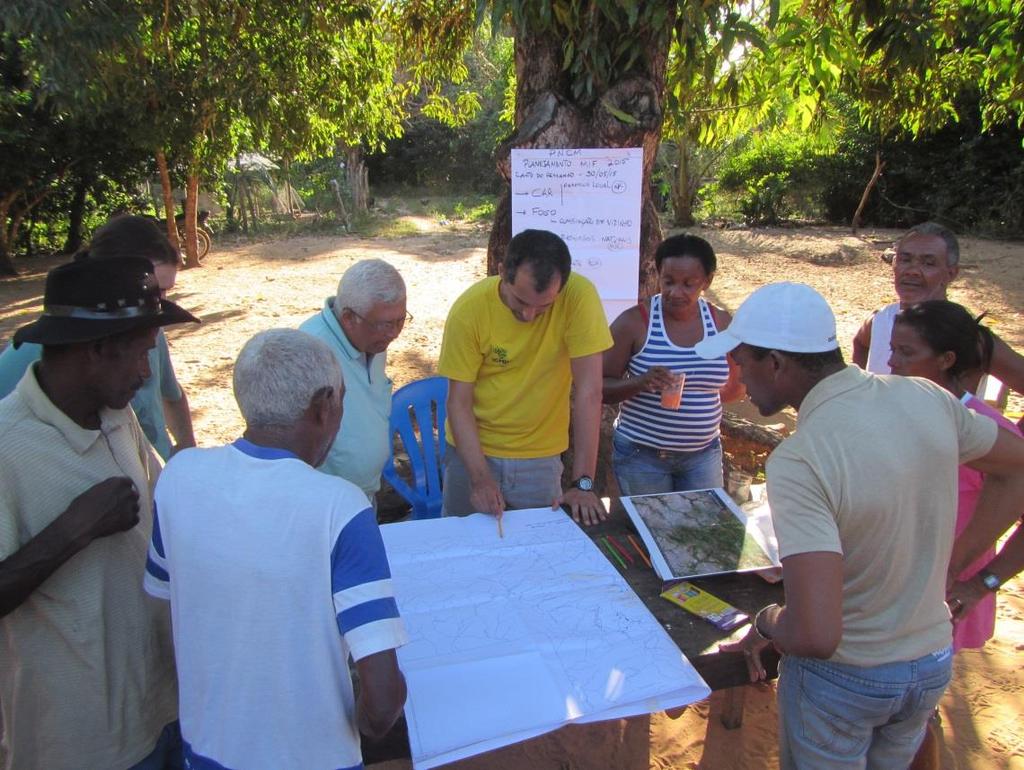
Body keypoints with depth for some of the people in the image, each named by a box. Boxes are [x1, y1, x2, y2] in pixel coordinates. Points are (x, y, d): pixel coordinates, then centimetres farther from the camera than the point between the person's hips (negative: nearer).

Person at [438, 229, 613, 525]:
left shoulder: (579, 295, -21)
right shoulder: (469, 308, -19)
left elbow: (588, 392, -20)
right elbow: (459, 402, -13)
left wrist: (583, 482, -21)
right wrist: (480, 477, -24)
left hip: (540, 457, 0)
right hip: (473, 450, 1)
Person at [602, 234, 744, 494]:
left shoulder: (723, 324, 0)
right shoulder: (634, 321, -12)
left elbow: (735, 387, 13)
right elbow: (600, 387, -10)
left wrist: (700, 401, 0)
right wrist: (639, 383, -27)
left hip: (703, 454, 3)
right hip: (640, 454, -3)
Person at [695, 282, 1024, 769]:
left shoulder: (797, 462, -32)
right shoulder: (927, 398, -12)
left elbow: (815, 634, -37)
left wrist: (764, 625, -15)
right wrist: (954, 563, 8)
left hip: (840, 675, -6)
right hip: (933, 664, 6)